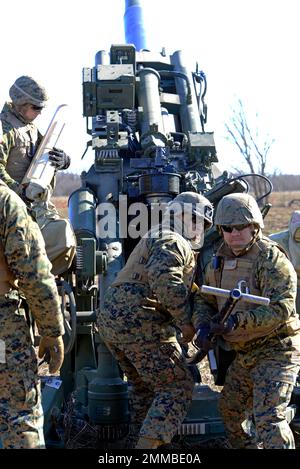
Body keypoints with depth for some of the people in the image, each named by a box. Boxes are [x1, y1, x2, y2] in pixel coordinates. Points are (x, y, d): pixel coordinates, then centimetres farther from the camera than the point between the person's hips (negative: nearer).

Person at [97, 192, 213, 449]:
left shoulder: (155, 239, 27)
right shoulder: (173, 242, -6)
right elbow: (166, 282, -23)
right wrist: (185, 321, -16)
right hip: (140, 322, -10)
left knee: (146, 387, 21)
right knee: (178, 387, -5)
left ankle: (140, 441, 23)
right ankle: (148, 445, -14)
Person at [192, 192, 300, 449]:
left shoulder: (271, 259, -19)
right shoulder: (220, 261, 5)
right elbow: (204, 299, 10)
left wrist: (238, 321, -38)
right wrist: (203, 325, -12)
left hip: (276, 350, -9)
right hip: (244, 353, 9)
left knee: (268, 416, -20)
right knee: (230, 409, 21)